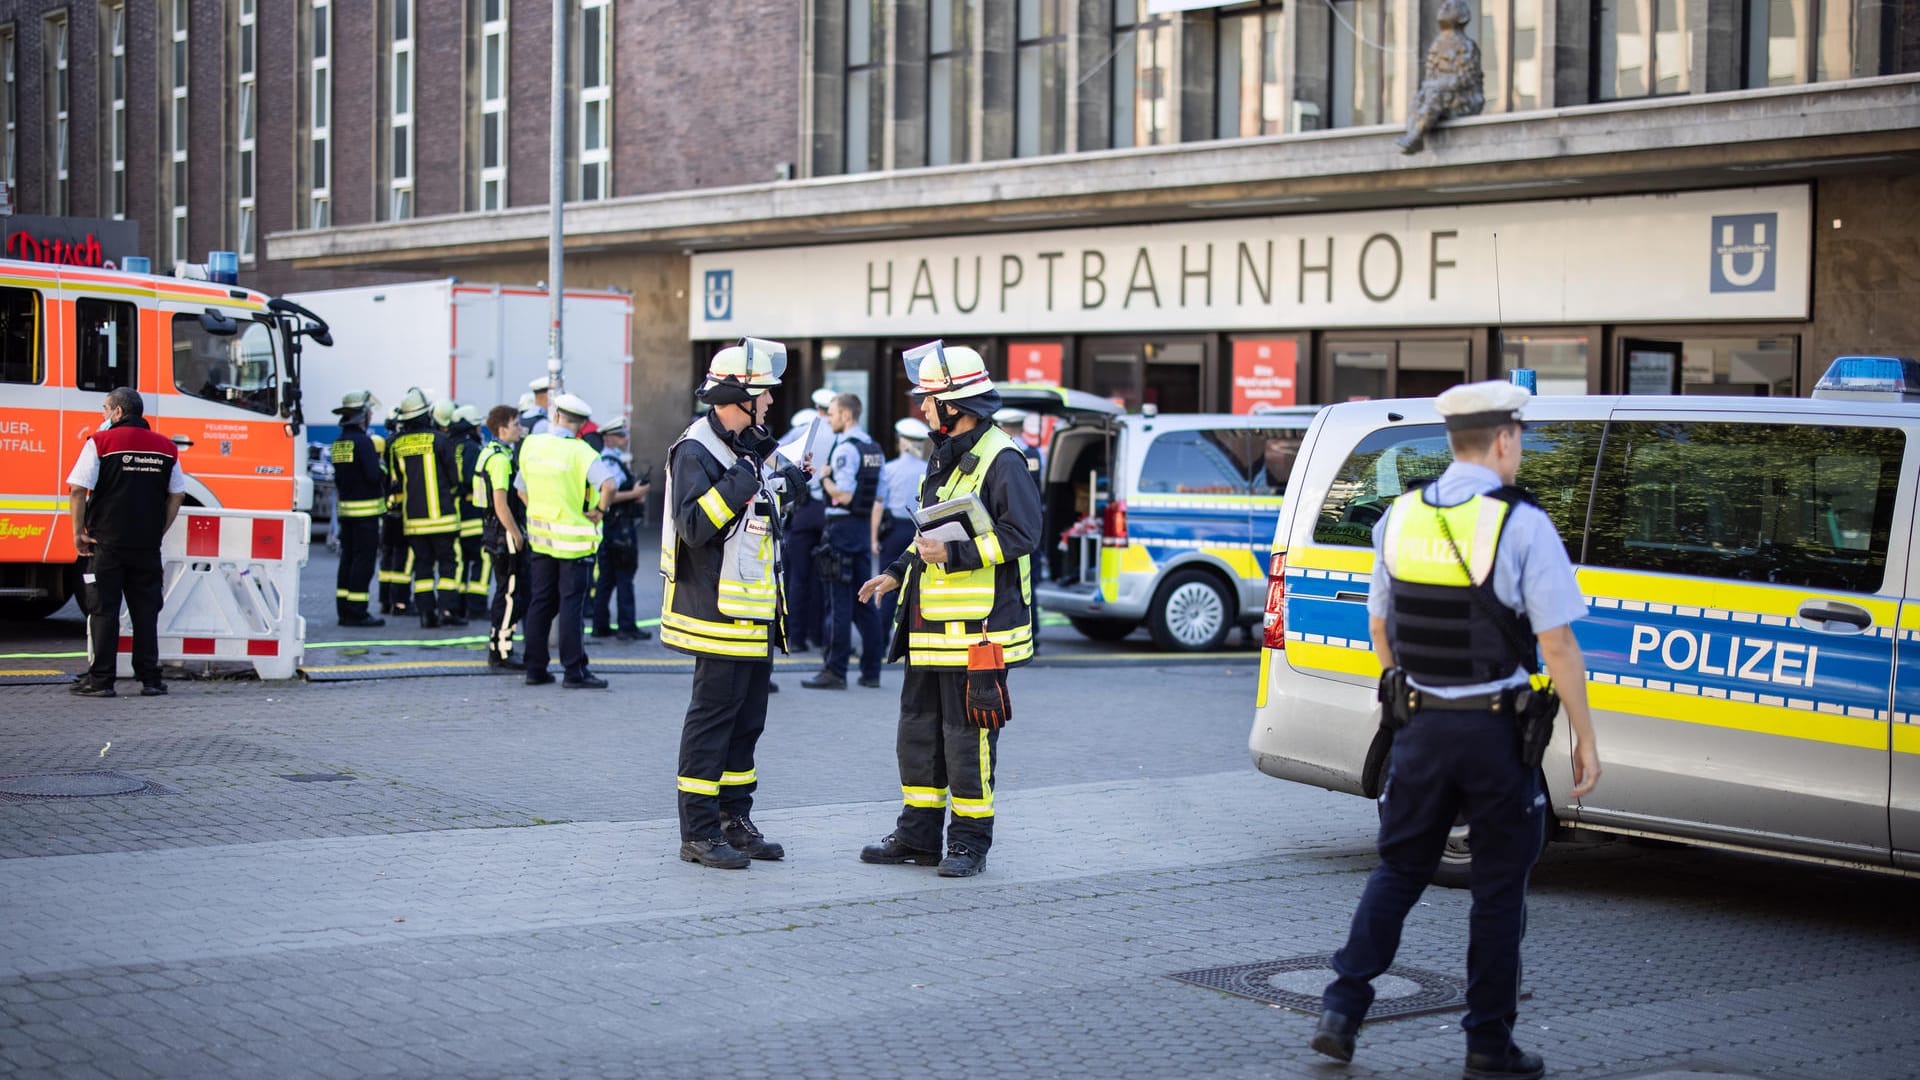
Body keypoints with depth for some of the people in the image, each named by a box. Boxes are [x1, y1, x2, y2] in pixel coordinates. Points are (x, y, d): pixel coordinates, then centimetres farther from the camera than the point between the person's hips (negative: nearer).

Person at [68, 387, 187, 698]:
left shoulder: (100, 442, -5)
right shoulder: (166, 447, 9)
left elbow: (78, 489, -10)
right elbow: (176, 495, 12)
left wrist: (79, 533, -3)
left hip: (107, 543, -4)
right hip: (147, 545, 4)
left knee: (103, 610, 1)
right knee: (146, 610, 9)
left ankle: (100, 679, 1)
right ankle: (150, 678, 8)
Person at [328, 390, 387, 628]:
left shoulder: (339, 443, 13)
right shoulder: (363, 441, -15)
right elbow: (374, 475, -21)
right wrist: (384, 471, -1)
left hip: (345, 508, 9)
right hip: (365, 509, -9)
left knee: (348, 558, 12)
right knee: (364, 559, -6)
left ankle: (344, 610, 13)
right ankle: (356, 612, -9)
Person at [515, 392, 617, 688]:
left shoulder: (530, 445, 2)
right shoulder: (580, 452, -15)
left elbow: (522, 488, 12)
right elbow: (608, 484, -29)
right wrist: (600, 511, -14)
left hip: (541, 538, 5)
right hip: (574, 540, -5)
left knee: (540, 604, 12)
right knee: (572, 605, -2)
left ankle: (535, 669, 15)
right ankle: (574, 671, -1)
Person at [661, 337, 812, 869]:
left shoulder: (749, 447, 16)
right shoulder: (696, 450, -14)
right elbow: (694, 525, -24)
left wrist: (784, 491, 12)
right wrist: (739, 483, -27)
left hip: (755, 614, 10)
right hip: (719, 611, -9)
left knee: (747, 720, 13)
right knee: (712, 716, -6)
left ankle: (735, 820, 21)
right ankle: (698, 832, -1)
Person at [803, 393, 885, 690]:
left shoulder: (844, 449, -13)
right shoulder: (875, 449, 14)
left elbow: (844, 495, -18)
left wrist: (824, 478, -6)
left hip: (842, 525, -8)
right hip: (865, 528, 8)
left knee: (839, 601, -6)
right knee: (864, 599, 11)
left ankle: (835, 672, -5)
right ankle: (871, 670, 12)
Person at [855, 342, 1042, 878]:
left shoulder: (1001, 460, -14)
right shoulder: (944, 457, 17)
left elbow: (1021, 532, -20)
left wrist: (954, 553, -24)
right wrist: (898, 572, 18)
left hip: (977, 628, -10)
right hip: (930, 628, 10)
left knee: (967, 736, -3)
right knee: (918, 729, 13)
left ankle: (970, 841, 7)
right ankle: (917, 834, 23)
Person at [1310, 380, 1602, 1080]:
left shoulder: (1400, 517, 4)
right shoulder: (1521, 524, -12)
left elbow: (1379, 626, 13)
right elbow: (1557, 643, -13)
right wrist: (1585, 740, -6)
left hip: (1420, 725, 4)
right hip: (1496, 731, -4)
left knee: (1399, 868, 15)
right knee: (1499, 885, 7)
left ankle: (1342, 1010, 5)